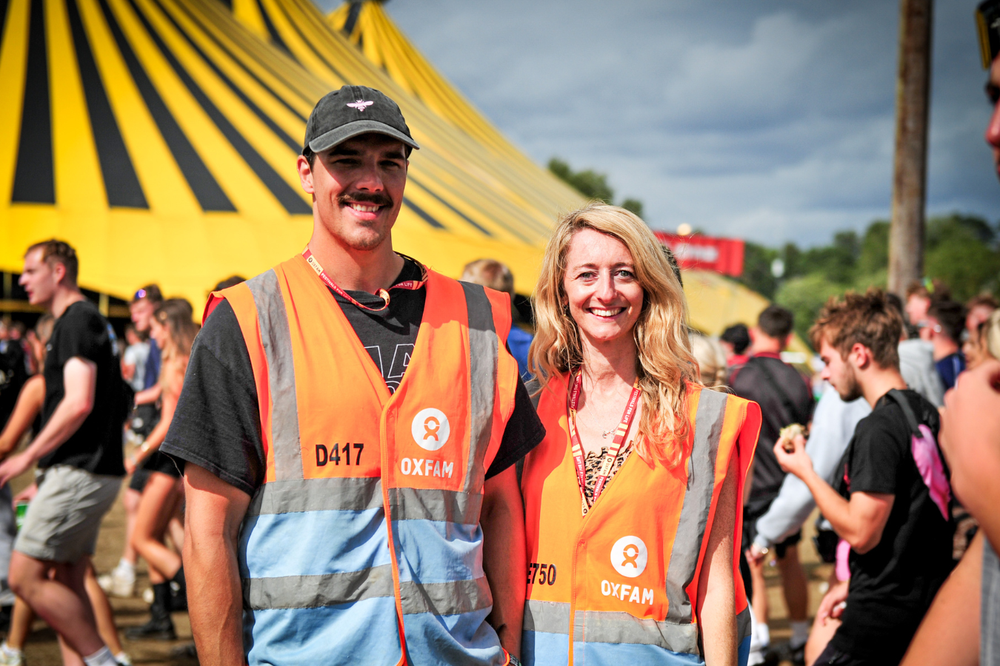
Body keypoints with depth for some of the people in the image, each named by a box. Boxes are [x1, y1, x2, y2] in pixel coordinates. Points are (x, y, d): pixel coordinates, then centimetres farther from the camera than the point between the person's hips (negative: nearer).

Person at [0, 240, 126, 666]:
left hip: (79, 472, -10)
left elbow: (78, 404, -21)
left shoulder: (77, 321, -11)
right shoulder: (86, 320, 20)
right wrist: (45, 478, 22)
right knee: (67, 584, 9)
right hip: (89, 470, 10)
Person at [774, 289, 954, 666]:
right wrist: (854, 585, 21)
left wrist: (805, 472, -8)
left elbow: (860, 532, -20)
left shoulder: (879, 428, -17)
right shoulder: (926, 414, 11)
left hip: (884, 618, -9)